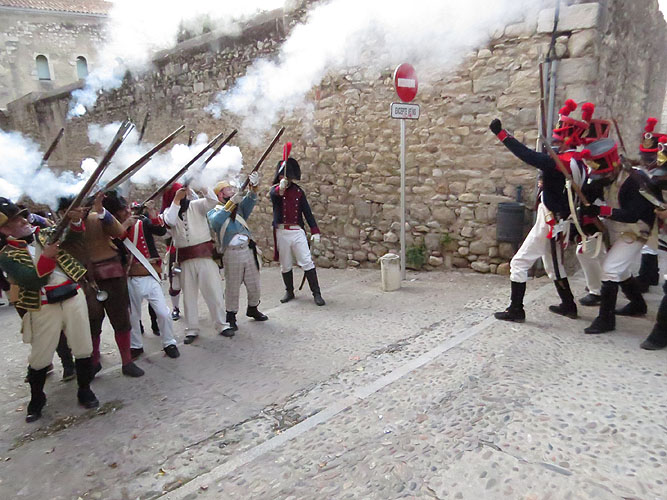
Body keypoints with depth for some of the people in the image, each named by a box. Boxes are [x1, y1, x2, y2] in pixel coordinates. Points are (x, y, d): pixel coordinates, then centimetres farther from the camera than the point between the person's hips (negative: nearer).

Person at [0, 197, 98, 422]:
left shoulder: (44, 234, 9)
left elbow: (74, 235, 9)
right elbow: (32, 282, -15)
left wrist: (75, 221, -12)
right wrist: (47, 257, -25)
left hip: (73, 296, 3)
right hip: (44, 307, -3)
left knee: (83, 349, 7)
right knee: (40, 357, 10)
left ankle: (84, 390, 25)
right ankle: (37, 399, 33)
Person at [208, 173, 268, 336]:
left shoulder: (239, 207, 14)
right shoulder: (214, 211, 1)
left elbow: (249, 201, -6)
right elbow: (214, 222, -22)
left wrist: (253, 187, -28)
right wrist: (231, 203, -30)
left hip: (248, 250, 5)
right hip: (231, 253, -4)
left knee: (254, 284, 13)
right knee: (232, 287, 2)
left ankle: (253, 309, 34)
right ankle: (231, 317, 16)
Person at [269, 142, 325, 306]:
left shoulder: (298, 191, 7)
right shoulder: (275, 190, 1)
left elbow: (307, 211, 6)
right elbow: (273, 195, -26)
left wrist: (315, 231, -2)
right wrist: (280, 189, -49)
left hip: (298, 231, 1)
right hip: (282, 232, -1)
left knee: (307, 262, -4)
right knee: (285, 266, 10)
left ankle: (316, 293, 0)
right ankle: (289, 292, 27)